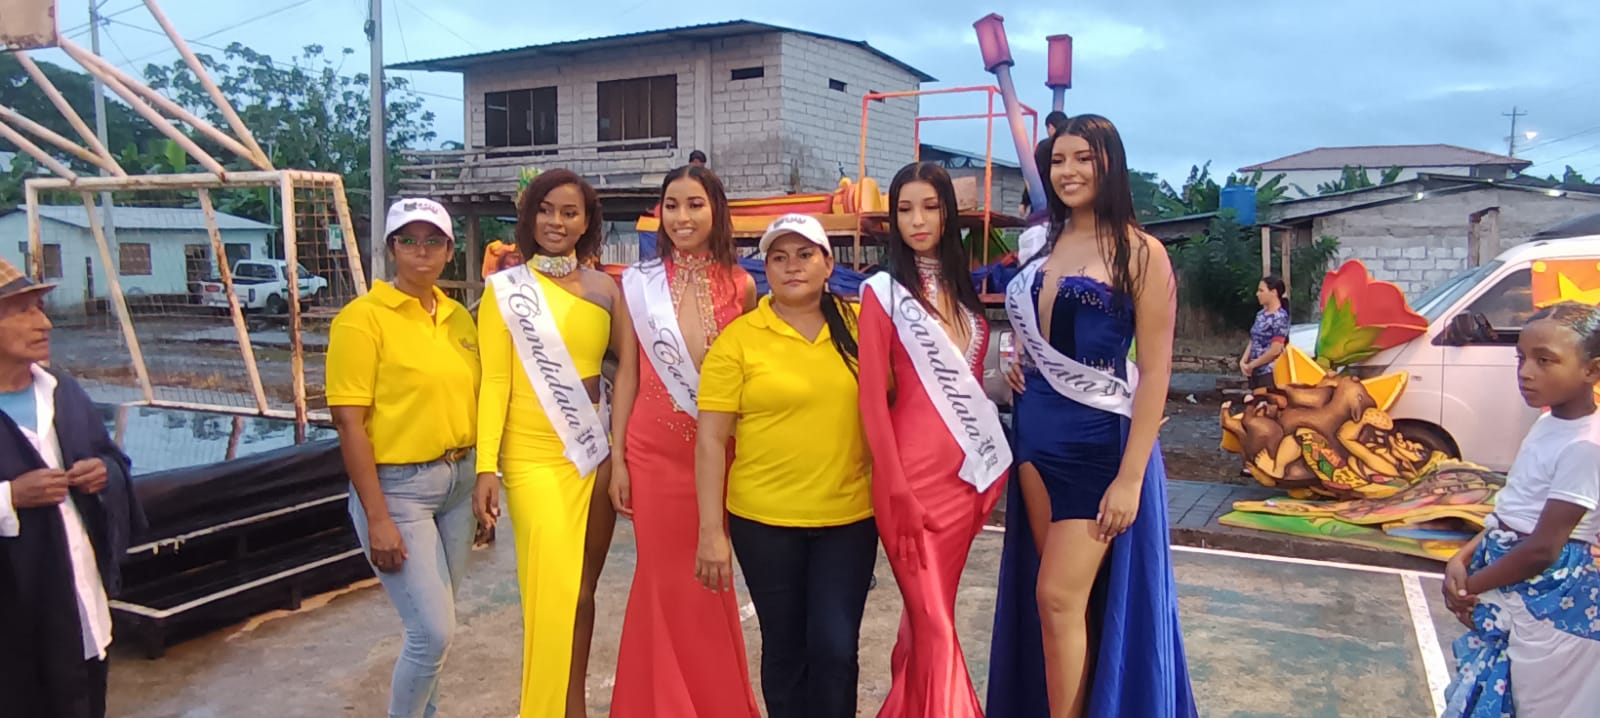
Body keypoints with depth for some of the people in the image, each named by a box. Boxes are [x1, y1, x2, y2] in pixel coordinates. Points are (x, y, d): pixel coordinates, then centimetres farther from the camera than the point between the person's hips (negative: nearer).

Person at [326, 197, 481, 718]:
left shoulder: (459, 317, 8)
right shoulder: (363, 317, -10)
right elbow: (349, 423, -13)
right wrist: (377, 517, -17)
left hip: (457, 481, 6)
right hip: (397, 487, -6)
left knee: (433, 626, 15)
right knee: (434, 631, -6)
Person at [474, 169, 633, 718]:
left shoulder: (605, 288, 7)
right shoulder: (505, 290, 0)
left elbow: (629, 363, 9)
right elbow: (494, 381, -4)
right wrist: (486, 466, -10)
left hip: (596, 454, 3)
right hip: (535, 459, -3)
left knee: (582, 593, 11)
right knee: (552, 594, -7)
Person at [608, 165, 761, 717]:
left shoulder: (741, 286, 2)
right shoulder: (639, 283, 1)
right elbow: (628, 373, 3)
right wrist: (617, 458, -1)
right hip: (653, 451, 0)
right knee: (665, 581, 5)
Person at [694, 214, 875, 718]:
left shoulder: (860, 325, 1)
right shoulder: (738, 339, -7)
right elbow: (710, 439, -7)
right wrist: (711, 531, -9)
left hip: (850, 517, 1)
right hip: (765, 520, -1)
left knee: (836, 648, 1)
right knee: (784, 647, 13)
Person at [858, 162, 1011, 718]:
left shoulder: (964, 291, 13)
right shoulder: (883, 292, -3)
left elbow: (973, 383, 16)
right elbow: (872, 397, -9)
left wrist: (989, 463, 7)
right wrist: (896, 490, -15)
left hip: (968, 468, 5)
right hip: (914, 472, -5)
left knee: (931, 614, 14)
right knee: (934, 623, -2)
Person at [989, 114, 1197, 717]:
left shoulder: (1140, 253, -10)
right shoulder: (1045, 244, 8)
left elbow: (1154, 371, -13)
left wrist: (1130, 477, -17)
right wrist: (1014, 358, 3)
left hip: (1098, 441, -6)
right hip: (1036, 433, 6)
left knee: (1058, 598, -6)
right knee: (1065, 596, 12)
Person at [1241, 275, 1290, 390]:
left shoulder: (1280, 317, -13)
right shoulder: (1261, 314, 11)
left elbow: (1275, 351, -18)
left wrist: (1251, 365, -11)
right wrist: (1243, 361, 0)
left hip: (1269, 373, -8)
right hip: (1254, 372, 8)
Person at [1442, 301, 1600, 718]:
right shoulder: (1550, 424, 5)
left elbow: (1543, 548, -22)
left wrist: (1469, 585, -10)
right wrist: (1462, 559, -2)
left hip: (1548, 606, -8)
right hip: (1509, 596, 8)